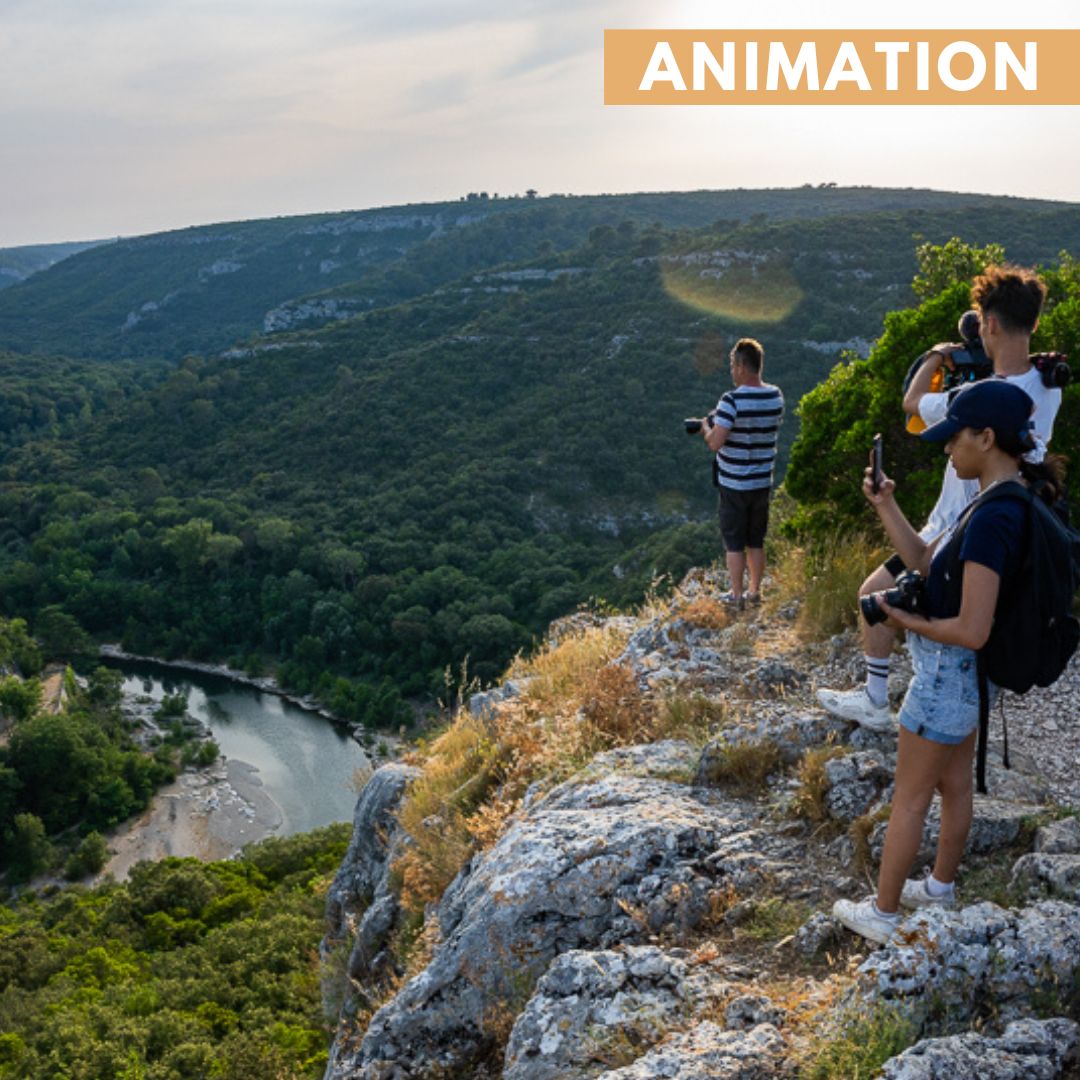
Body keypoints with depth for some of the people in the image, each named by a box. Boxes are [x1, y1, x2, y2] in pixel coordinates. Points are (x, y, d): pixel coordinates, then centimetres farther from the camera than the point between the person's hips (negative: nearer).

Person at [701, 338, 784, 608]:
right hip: (763, 482, 6)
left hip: (734, 484, -5)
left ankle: (736, 595, 14)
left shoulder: (732, 401, -21)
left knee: (734, 542, 7)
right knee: (756, 540, 17)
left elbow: (715, 443, -24)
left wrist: (706, 427, -2)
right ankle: (755, 591, 27)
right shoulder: (776, 397, -1)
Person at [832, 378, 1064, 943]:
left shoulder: (991, 519, -30)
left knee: (909, 798, 7)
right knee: (954, 785, 24)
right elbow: (925, 561, 7)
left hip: (948, 673, -9)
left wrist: (906, 620, -15)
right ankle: (940, 886, 43)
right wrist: (885, 507, -2)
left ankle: (882, 912, 23)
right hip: (967, 675, 9)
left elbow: (972, 631, -31)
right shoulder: (1008, 503, 1)